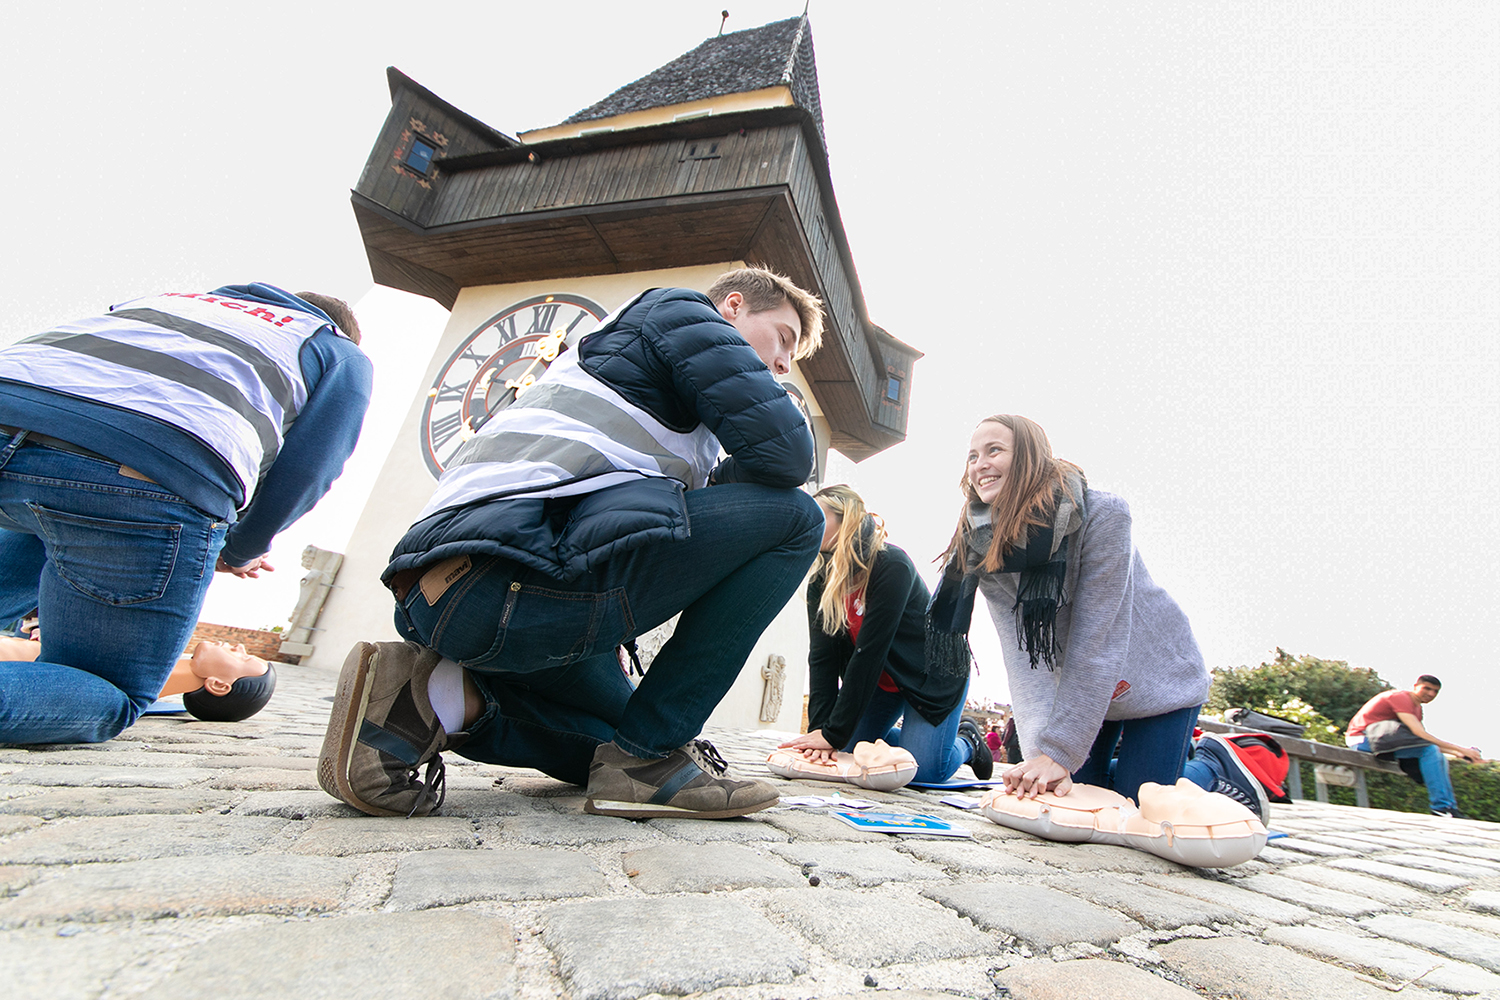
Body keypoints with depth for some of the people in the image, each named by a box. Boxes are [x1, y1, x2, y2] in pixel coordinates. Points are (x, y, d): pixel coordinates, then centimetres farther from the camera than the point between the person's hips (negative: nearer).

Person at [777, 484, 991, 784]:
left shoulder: (892, 565, -29)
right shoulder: (821, 581, -9)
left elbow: (869, 651, -32)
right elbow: (821, 657, -13)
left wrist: (834, 732, -30)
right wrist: (819, 726, -24)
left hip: (934, 674, -6)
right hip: (881, 679, 6)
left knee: (921, 770, -15)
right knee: (846, 750, -2)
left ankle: (967, 742, 17)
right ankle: (910, 735, 23)